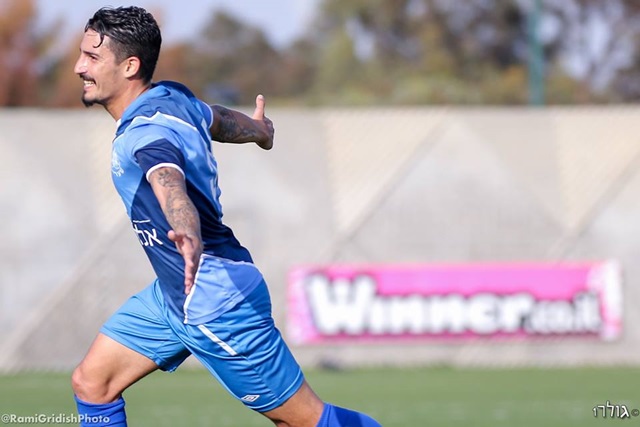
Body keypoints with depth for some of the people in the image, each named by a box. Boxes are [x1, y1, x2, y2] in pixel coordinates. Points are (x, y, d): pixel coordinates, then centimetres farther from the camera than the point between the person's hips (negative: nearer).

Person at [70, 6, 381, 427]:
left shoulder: (147, 134, -27)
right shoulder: (173, 97, -1)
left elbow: (170, 186, -48)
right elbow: (218, 120, 21)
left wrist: (190, 237, -70)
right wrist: (257, 128, 44)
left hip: (218, 307, -9)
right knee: (91, 383, 6)